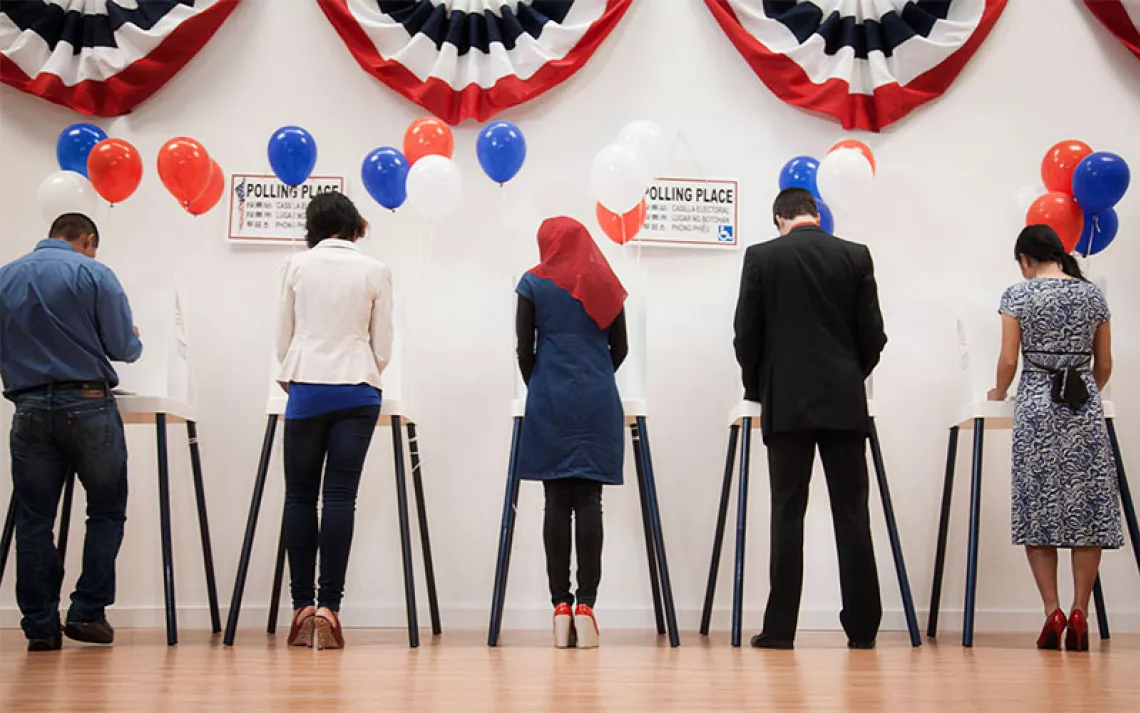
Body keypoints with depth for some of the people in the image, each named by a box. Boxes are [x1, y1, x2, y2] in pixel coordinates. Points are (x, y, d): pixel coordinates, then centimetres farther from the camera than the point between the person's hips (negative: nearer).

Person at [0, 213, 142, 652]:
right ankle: (88, 611, 3)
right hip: (87, 406, -3)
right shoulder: (93, 274, -3)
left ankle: (40, 625, 7)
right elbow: (123, 348, -5)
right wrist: (135, 340, 18)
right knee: (106, 511, 9)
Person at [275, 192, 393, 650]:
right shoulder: (375, 272, 3)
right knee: (340, 496, -2)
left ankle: (302, 607, 1)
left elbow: (283, 338, 8)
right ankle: (328, 607, -8)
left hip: (306, 388, 0)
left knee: (300, 495, 6)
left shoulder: (298, 266, 4)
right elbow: (382, 346, 6)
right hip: (357, 391, 0)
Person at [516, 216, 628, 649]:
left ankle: (560, 609, -3)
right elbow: (620, 348, 12)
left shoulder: (534, 284, 4)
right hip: (598, 402, 1)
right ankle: (585, 608, -7)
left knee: (557, 502, -1)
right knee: (589, 501, -2)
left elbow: (524, 349, 2)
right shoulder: (605, 284, 11)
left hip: (550, 401, -1)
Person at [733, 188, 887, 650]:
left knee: (787, 513, 1)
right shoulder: (856, 257, 5)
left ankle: (780, 628, 1)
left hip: (786, 403, -1)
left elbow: (747, 335, 0)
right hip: (845, 402, 1)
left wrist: (756, 388, 16)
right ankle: (862, 628, 5)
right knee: (852, 514, 4)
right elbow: (872, 335, 4)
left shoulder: (761, 257, 0)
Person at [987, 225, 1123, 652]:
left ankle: (1052, 612, -5)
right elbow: (1104, 365, 13)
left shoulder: (1018, 296, -2)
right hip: (1085, 408, 2)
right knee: (1087, 509, 3)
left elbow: (1008, 361, -3)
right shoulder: (1093, 295, 8)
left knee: (1039, 510, 2)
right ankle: (1079, 614, -1)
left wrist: (999, 394, 16)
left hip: (1036, 406, -2)